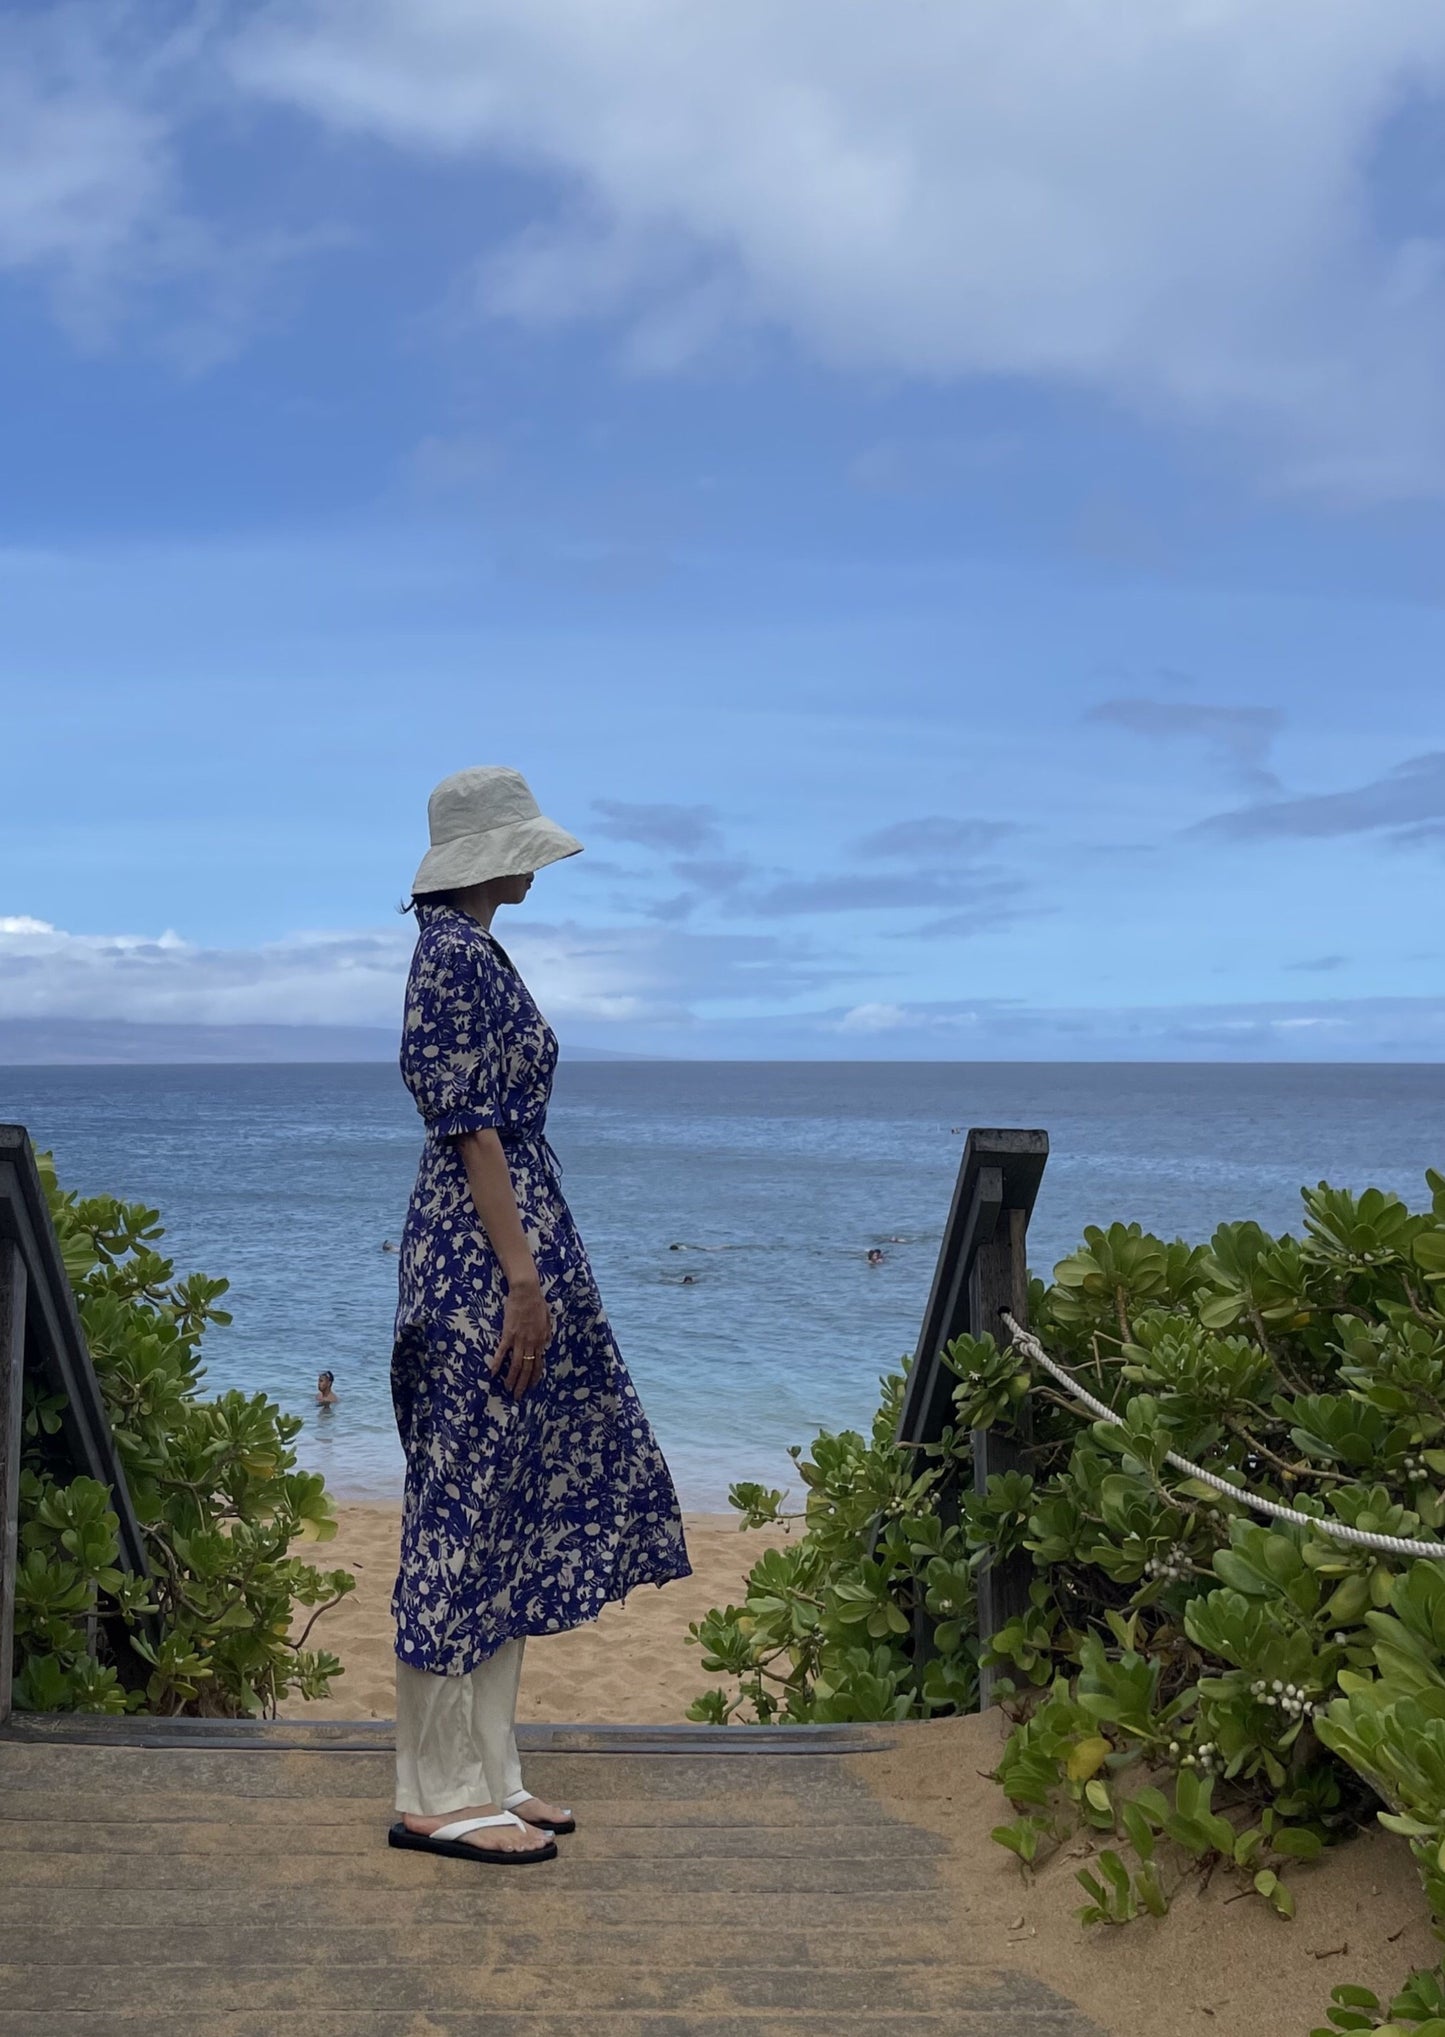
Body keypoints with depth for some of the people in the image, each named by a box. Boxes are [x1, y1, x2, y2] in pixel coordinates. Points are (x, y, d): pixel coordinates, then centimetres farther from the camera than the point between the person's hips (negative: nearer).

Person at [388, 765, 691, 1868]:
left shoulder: (473, 948, 17)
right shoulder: (457, 952, -13)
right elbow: (471, 1126, -19)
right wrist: (524, 1277, -20)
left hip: (513, 1245, 10)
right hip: (483, 1252, -10)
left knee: (511, 1505, 12)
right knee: (465, 1504, -4)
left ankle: (486, 1774, 19)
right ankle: (439, 1795, 6)